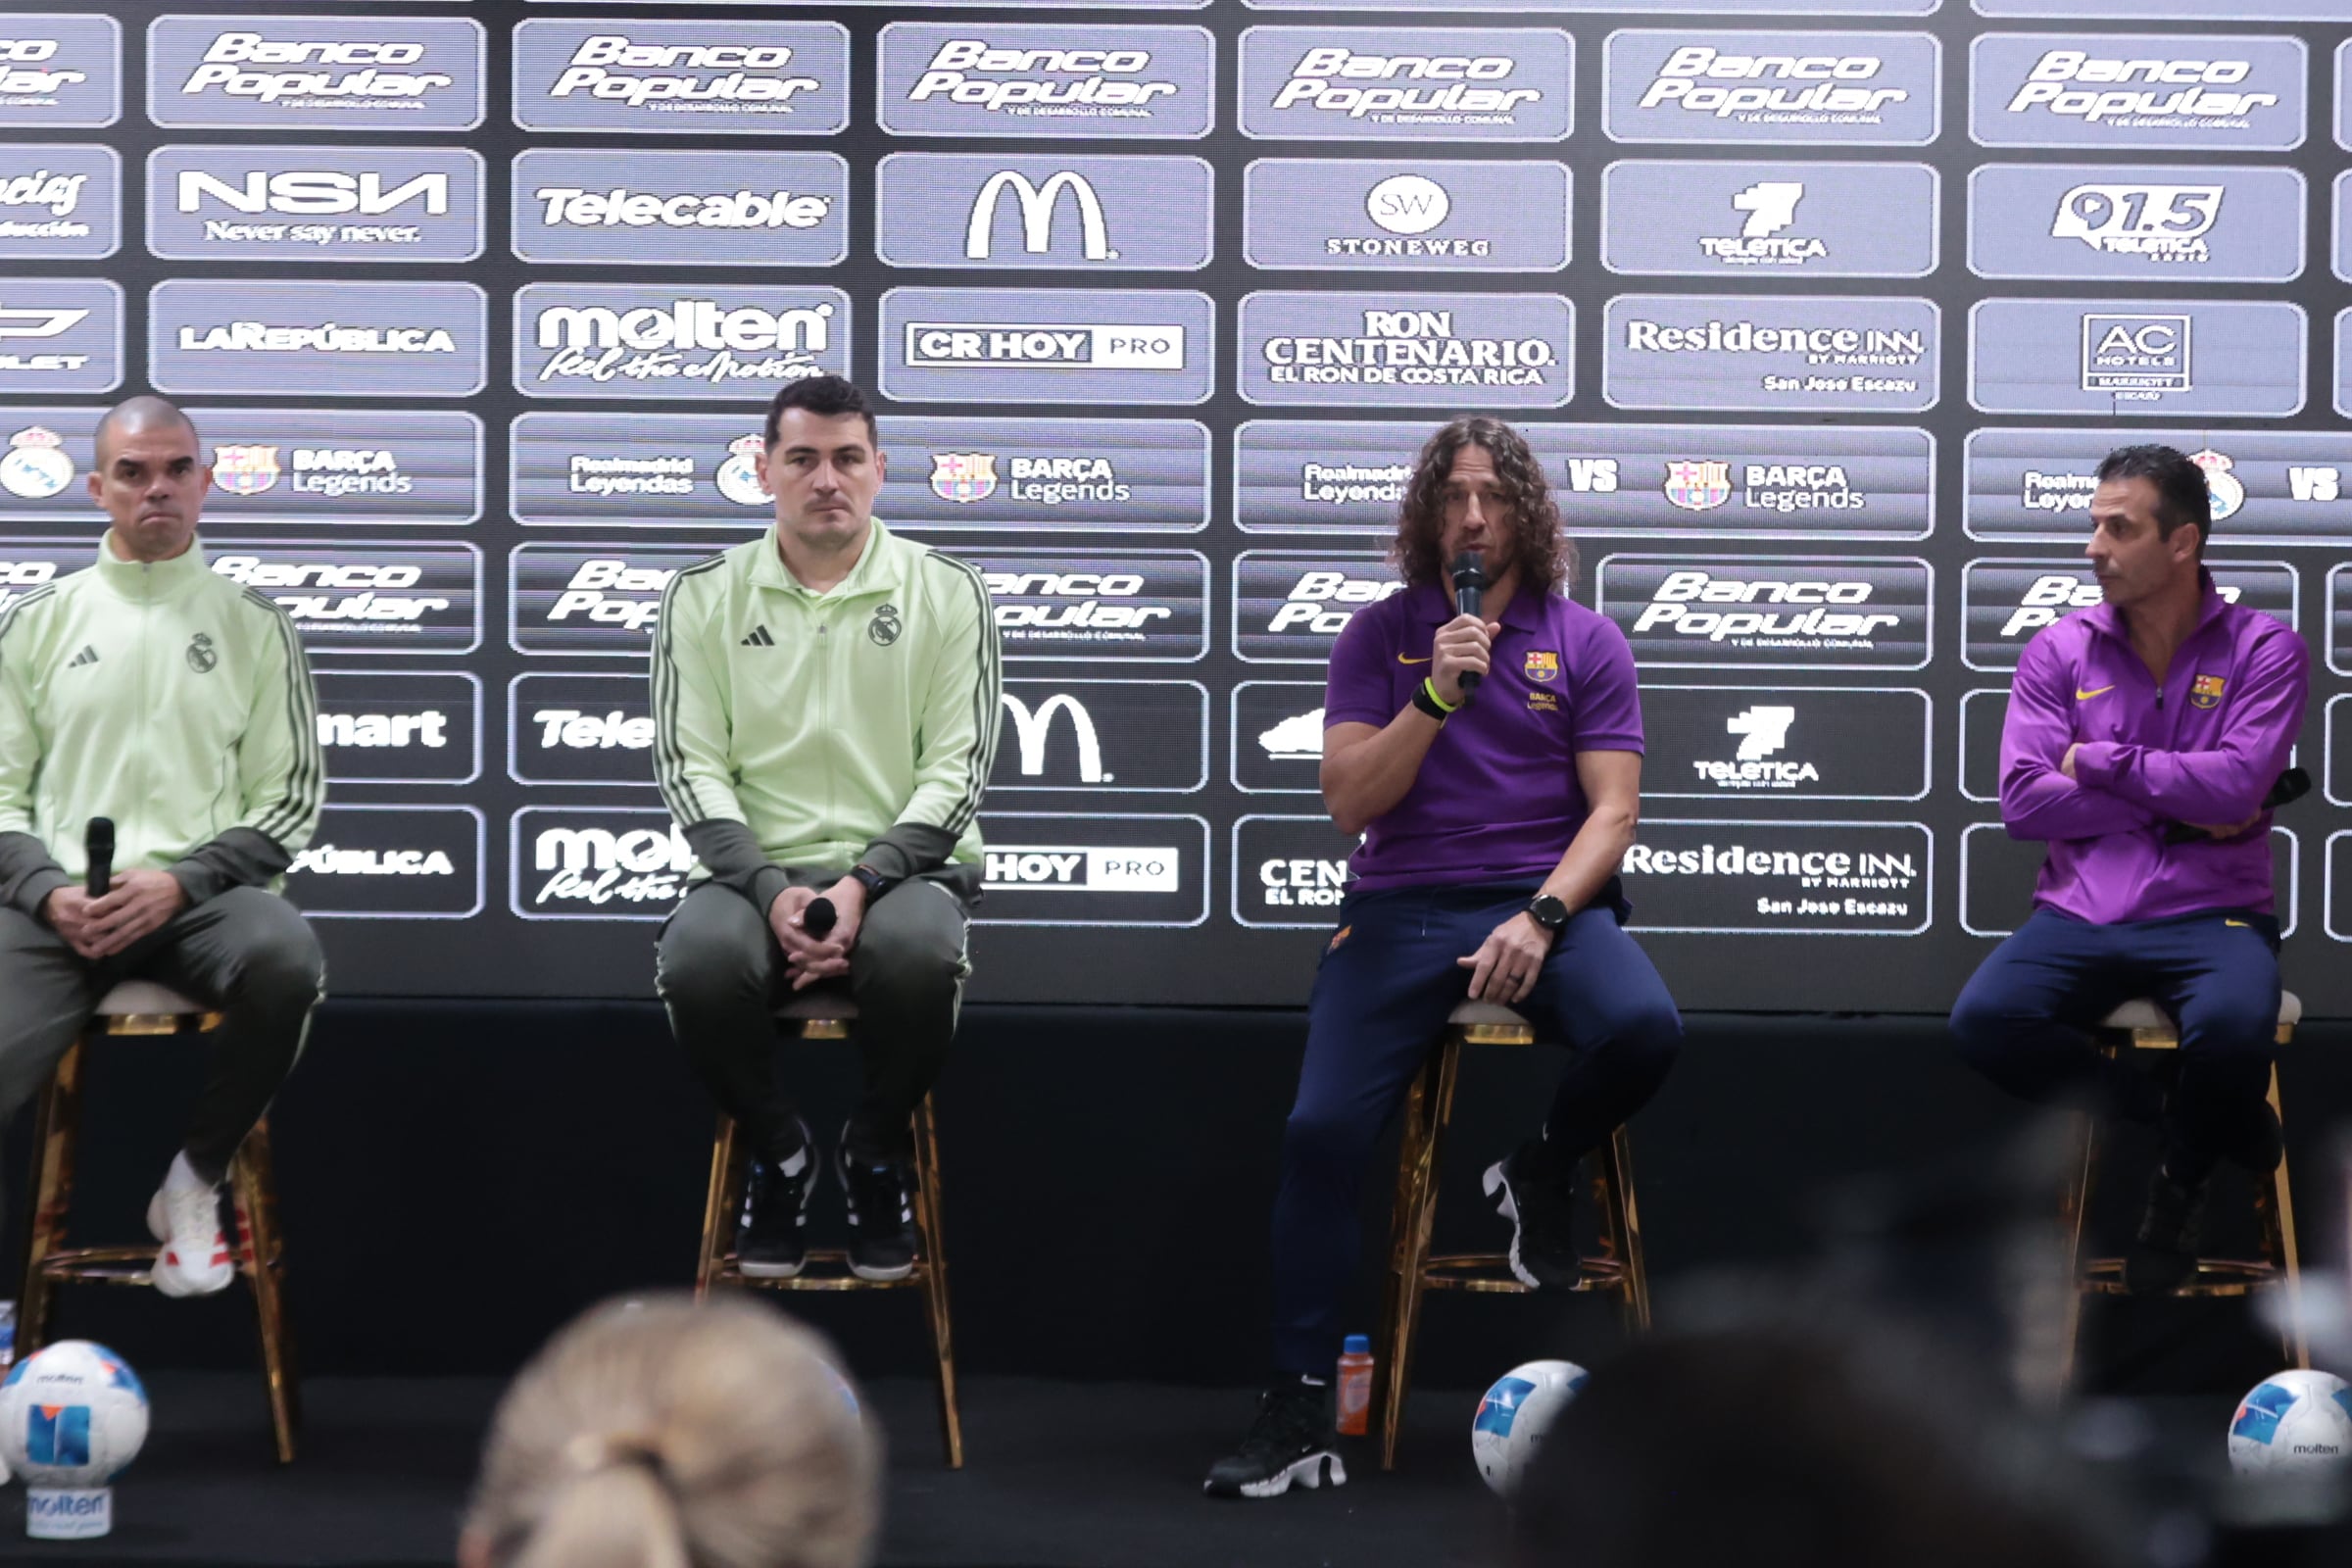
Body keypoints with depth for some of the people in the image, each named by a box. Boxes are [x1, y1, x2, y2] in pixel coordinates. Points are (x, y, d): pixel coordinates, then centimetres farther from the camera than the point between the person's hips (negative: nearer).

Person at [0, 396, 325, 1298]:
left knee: (285, 962, -36)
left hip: (201, 893, 0)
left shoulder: (251, 628, 12)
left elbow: (290, 802, 7)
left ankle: (195, 1180, -11)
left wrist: (179, 883, -10)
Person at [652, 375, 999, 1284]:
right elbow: (691, 768, 1)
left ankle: (878, 1153, -7)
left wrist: (863, 884, -17)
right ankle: (777, 1150, -4)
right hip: (755, 869, 1)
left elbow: (958, 769, -1)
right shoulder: (705, 597, 7)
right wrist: (773, 891, -16)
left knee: (915, 950, -37)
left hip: (901, 867, -1)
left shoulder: (946, 594, 4)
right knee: (698, 960, -34)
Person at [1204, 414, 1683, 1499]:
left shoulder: (1587, 643, 8)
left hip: (1547, 894, 0)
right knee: (1321, 1130, -20)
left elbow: (1612, 808, 1)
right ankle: (1297, 1415, -14)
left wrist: (1540, 918, -15)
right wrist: (1437, 696, -11)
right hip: (1403, 908, 0)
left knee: (1643, 1030, -33)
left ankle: (1541, 1176, 1)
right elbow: (1349, 801, 2)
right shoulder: (1380, 636, 10)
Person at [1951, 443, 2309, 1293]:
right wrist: (2170, 803, -7)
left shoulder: (2264, 650, 1)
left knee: (2231, 1030, -37)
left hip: (2209, 913, -2)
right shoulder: (2059, 652, 7)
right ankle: (2177, 1117, -4)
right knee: (1985, 1022, -28)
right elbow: (2022, 802, -3)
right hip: (2080, 914, 3)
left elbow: (2235, 785, -15)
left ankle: (2184, 1174, 0)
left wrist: (2099, 763, -6)